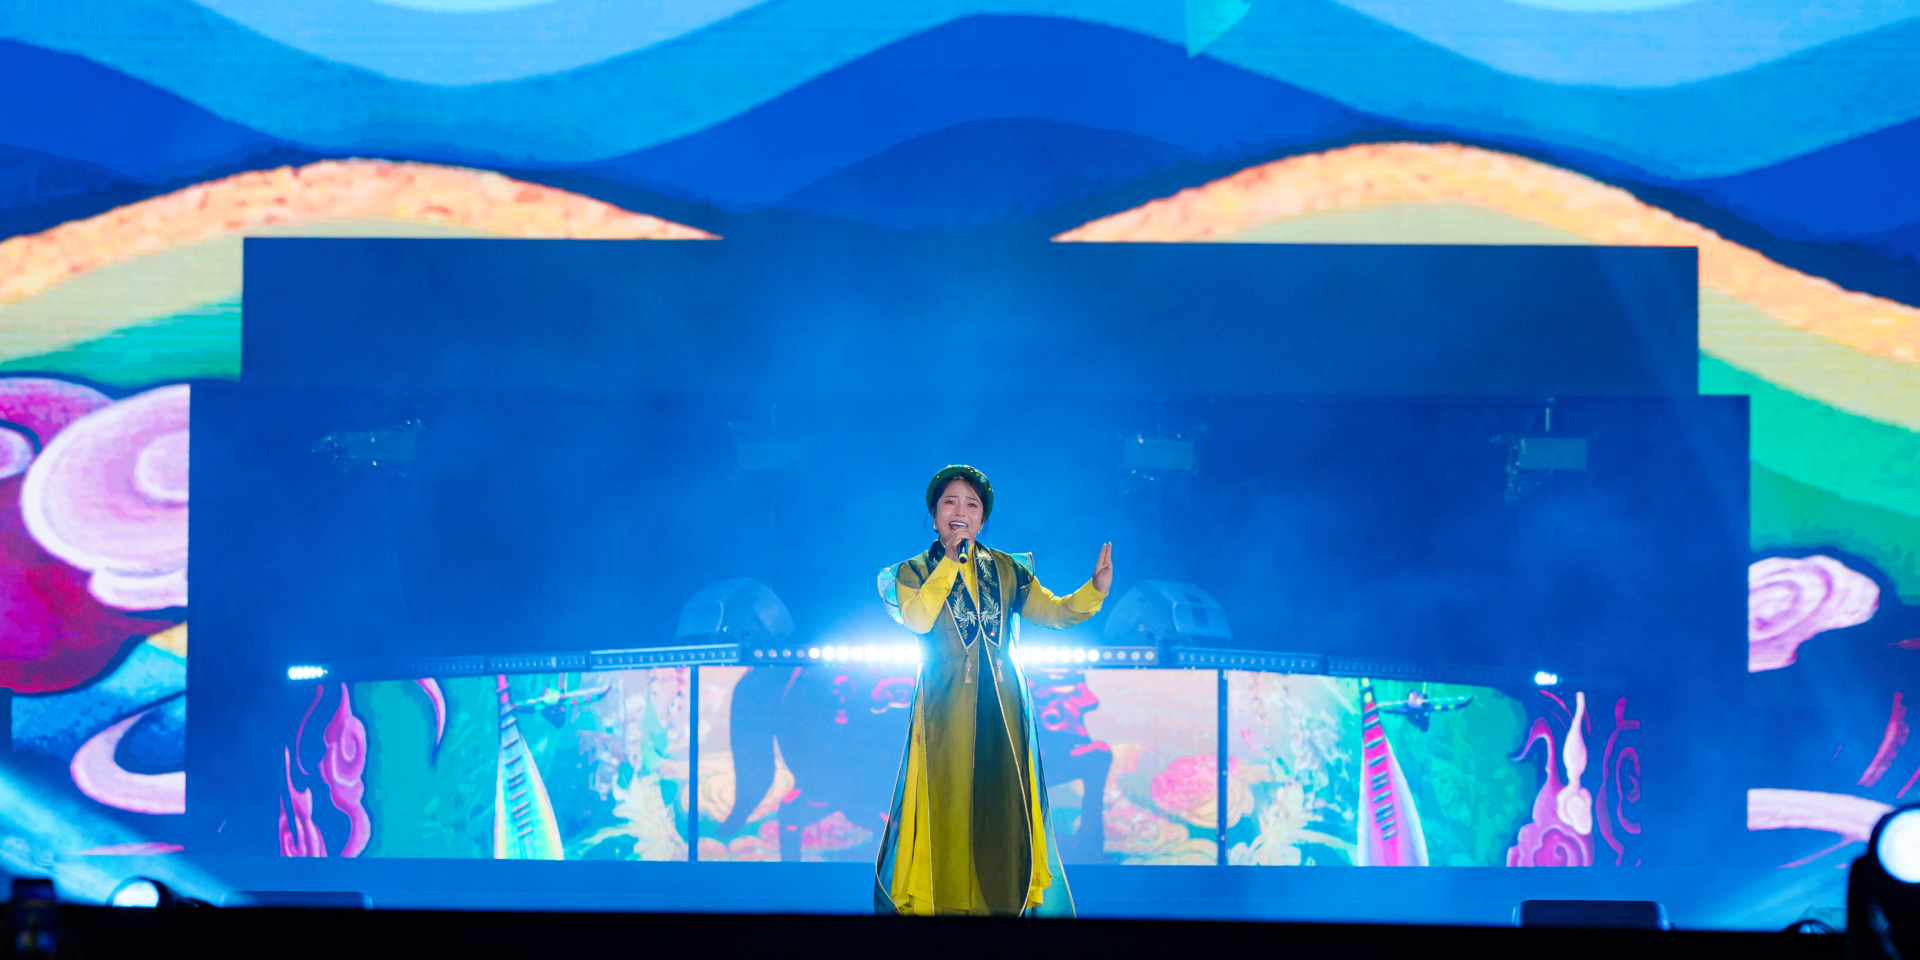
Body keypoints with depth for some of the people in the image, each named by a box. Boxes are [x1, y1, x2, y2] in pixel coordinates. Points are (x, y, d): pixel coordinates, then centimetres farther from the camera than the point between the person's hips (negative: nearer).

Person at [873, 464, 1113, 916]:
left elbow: (1052, 611, 3)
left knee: (1003, 807, -1)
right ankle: (944, 901, -1)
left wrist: (1094, 590, -15)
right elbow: (918, 619, -14)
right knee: (947, 804, -6)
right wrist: (951, 561, -11)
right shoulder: (913, 572, 6)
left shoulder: (1007, 569, 13)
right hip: (945, 708, -2)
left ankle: (1006, 902, 3)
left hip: (1002, 708, 2)